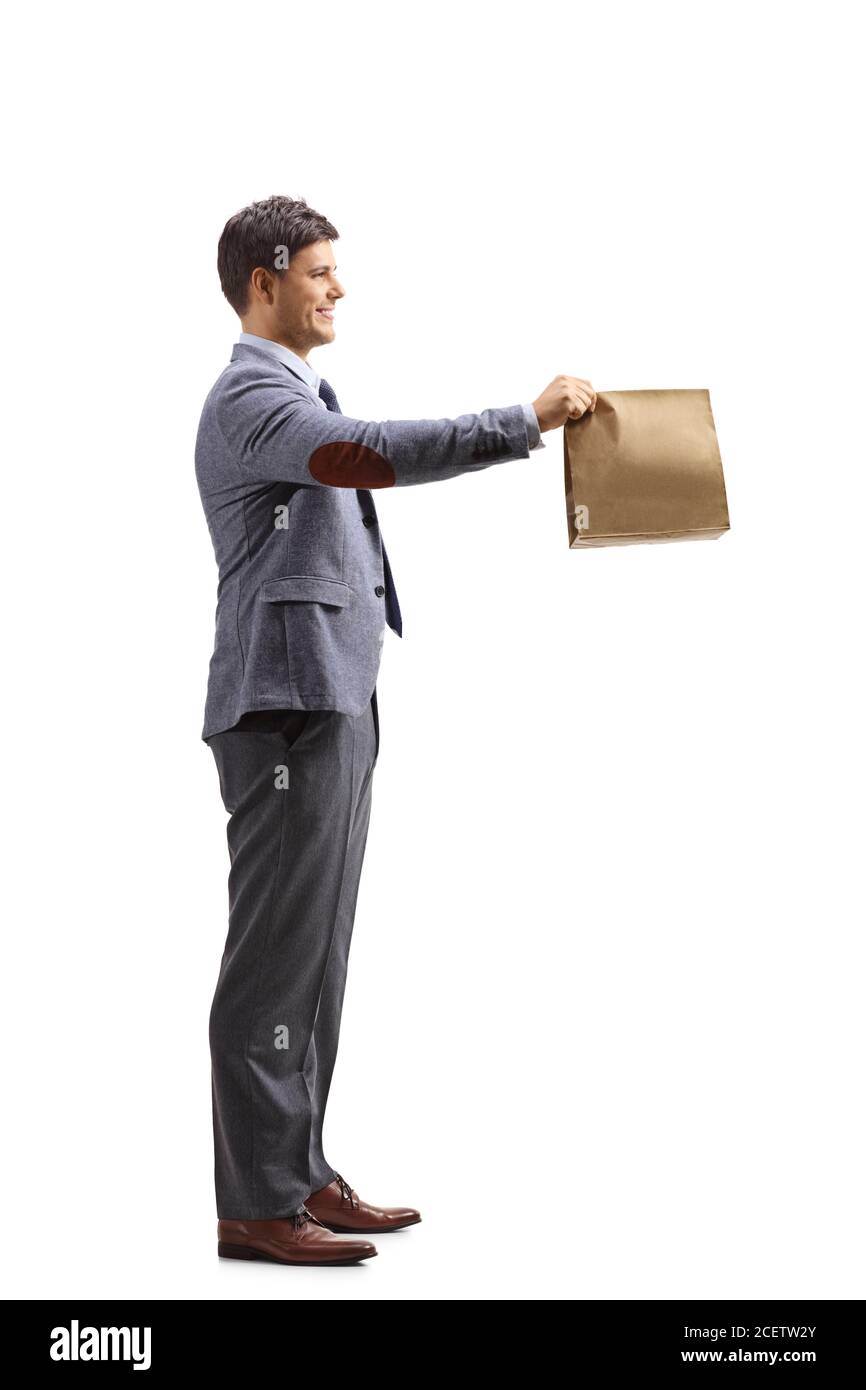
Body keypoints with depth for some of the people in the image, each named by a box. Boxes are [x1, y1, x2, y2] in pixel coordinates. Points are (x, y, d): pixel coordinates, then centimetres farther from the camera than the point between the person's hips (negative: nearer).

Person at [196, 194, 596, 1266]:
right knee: (277, 956, -8)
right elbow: (370, 455, -29)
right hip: (287, 705, -10)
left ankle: (299, 1175, 18)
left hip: (332, 704, 10)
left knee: (316, 954, 11)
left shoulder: (297, 395, 23)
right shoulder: (250, 396, -10)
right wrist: (527, 422, -25)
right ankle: (255, 1207, -3)